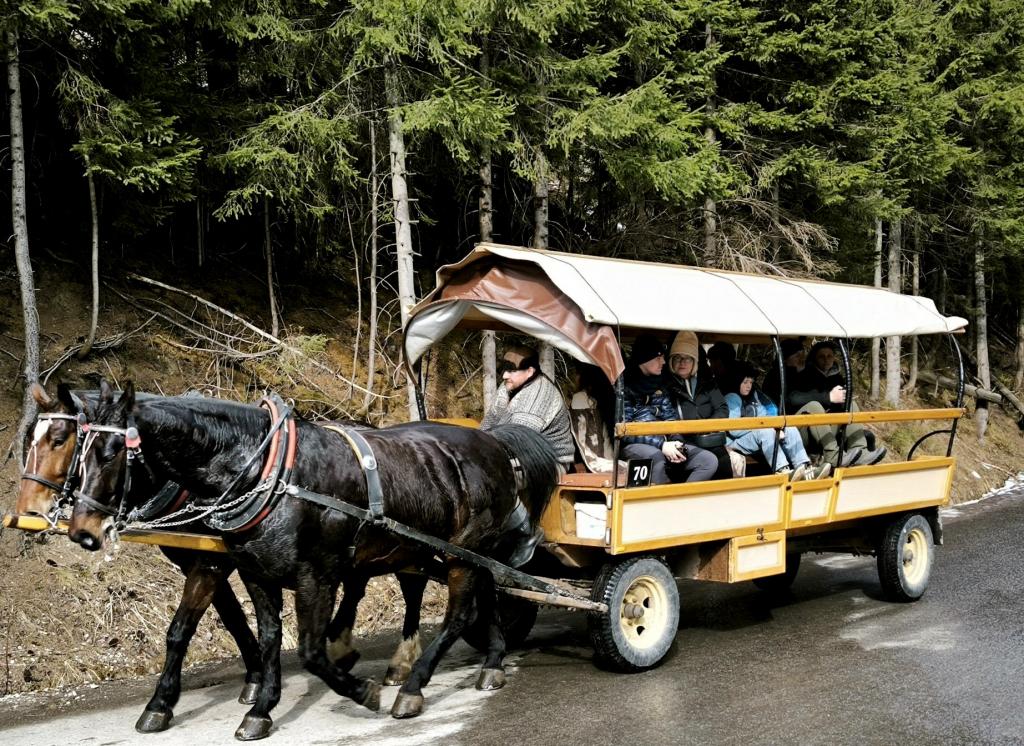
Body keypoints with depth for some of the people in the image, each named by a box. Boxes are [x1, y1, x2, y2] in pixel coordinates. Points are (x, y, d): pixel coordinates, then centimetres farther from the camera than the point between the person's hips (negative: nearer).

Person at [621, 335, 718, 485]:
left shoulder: (659, 386, 16)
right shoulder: (625, 386, -4)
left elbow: (671, 419, 12)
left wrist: (676, 442, -10)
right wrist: (661, 444, -20)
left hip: (663, 443, 7)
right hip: (634, 445, -6)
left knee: (709, 460, -12)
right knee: (656, 457, -40)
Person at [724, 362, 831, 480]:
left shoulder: (755, 395, 18)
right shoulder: (731, 399, -6)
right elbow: (734, 430, -16)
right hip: (737, 442, -7)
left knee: (789, 429, -12)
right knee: (766, 431, -34)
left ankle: (805, 468, -32)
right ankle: (782, 470, -51)